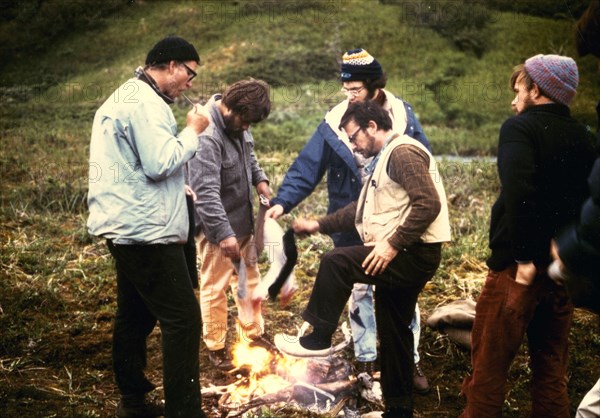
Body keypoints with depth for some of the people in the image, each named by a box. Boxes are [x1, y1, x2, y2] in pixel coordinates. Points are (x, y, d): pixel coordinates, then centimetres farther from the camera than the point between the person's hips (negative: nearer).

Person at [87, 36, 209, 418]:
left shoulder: (124, 97, 19)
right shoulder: (146, 103, -15)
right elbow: (160, 163, -23)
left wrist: (177, 187, 17)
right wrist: (193, 131, -10)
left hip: (126, 227, 11)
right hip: (146, 229, -11)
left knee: (136, 315, 16)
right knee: (183, 318, -9)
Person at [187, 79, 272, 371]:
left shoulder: (237, 123, 0)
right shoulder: (207, 136, -28)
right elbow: (206, 192, -33)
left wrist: (259, 178, 2)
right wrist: (224, 234, -35)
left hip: (242, 222, 9)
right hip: (216, 227, -9)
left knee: (250, 278, 19)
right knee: (215, 286, 5)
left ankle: (253, 335, 35)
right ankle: (216, 347, 21)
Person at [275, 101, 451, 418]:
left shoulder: (402, 152, -13)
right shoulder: (383, 160, 20)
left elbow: (429, 204, -24)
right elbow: (362, 210, 25)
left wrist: (393, 244, -25)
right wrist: (319, 225, 19)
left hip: (413, 255, -11)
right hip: (399, 258, 11)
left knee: (336, 262, -18)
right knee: (393, 332, 15)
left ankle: (318, 339, -6)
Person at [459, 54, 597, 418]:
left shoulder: (521, 128, -9)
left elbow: (519, 194, -24)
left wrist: (523, 258, -20)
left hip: (518, 266, -6)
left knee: (489, 366, 2)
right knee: (552, 369, 16)